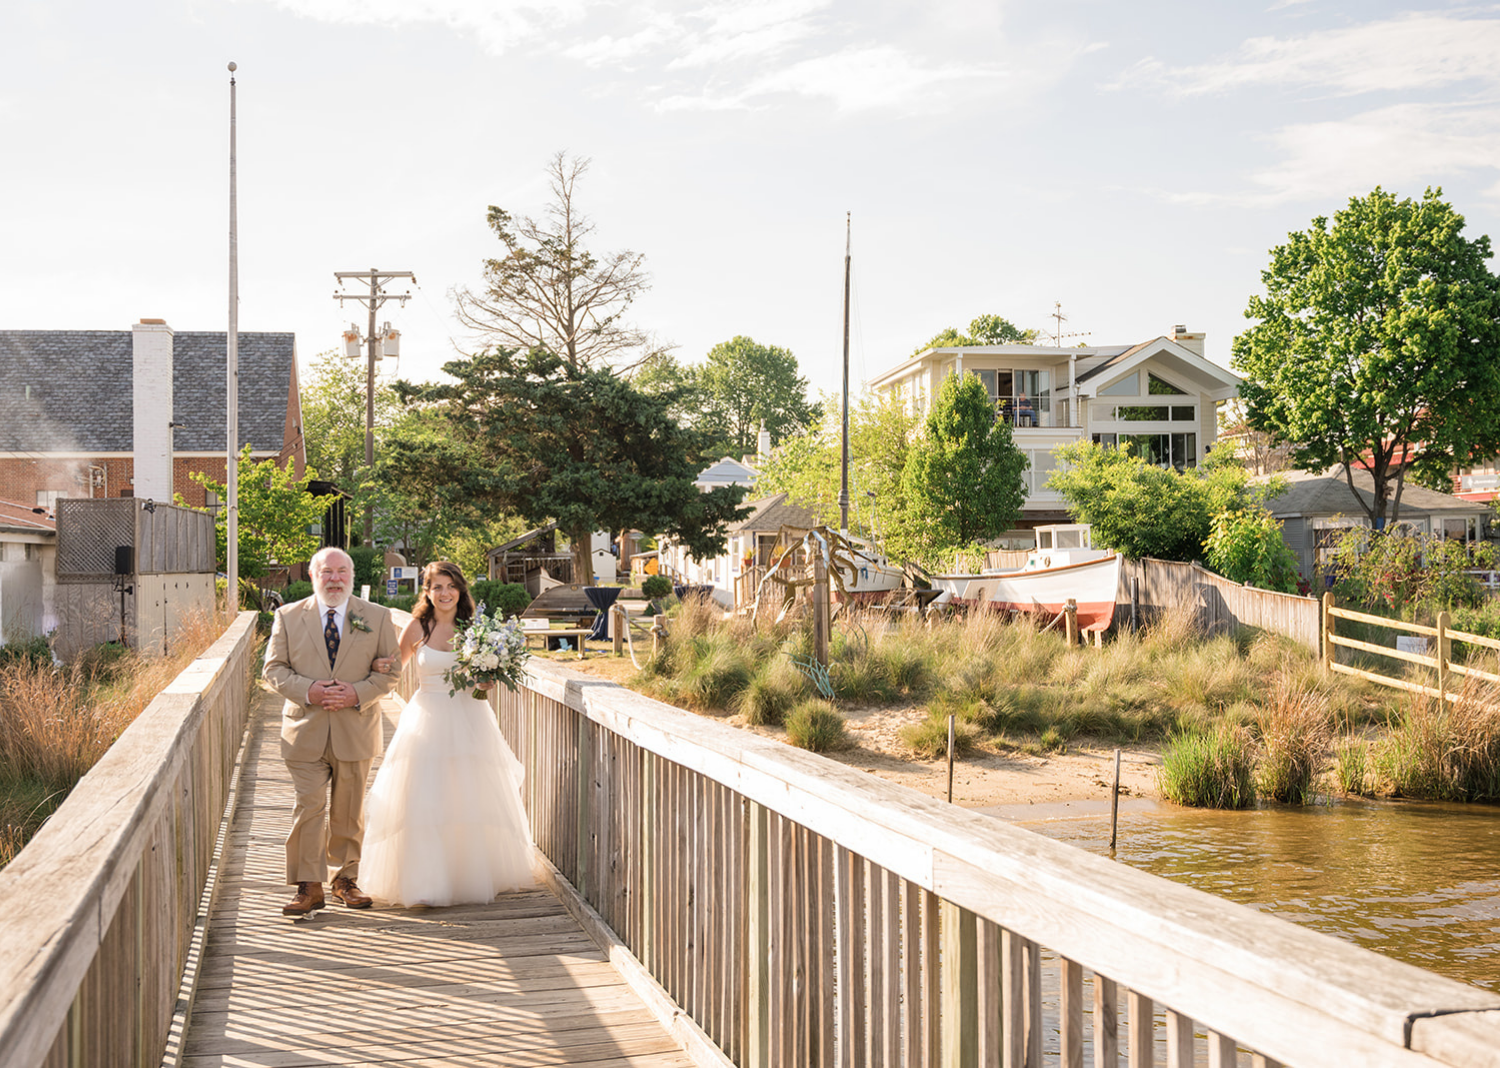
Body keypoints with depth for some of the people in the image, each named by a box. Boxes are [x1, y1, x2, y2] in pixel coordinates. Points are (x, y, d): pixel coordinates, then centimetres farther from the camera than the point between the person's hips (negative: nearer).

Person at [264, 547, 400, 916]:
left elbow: (389, 672, 3)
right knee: (307, 807, -6)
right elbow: (274, 668, 2)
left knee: (348, 811, 10)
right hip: (305, 729, -1)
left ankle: (345, 878, 23)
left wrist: (358, 694, -14)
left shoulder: (377, 617, 4)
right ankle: (309, 887, -1)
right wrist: (307, 691, -15)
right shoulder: (288, 617, 4)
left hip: (355, 730, 1)